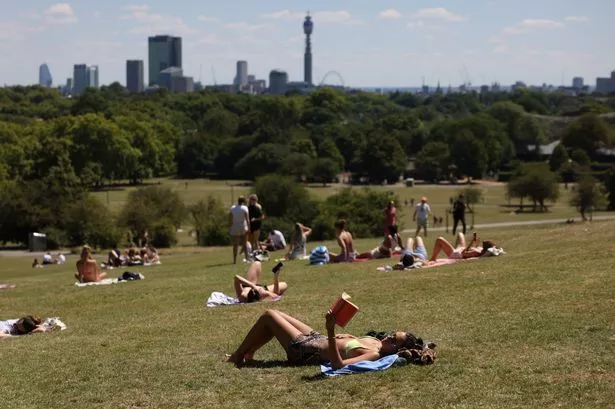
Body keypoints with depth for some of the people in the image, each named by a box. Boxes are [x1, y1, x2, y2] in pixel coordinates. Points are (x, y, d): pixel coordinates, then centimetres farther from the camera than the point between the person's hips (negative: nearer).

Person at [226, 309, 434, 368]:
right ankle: (247, 352, 38)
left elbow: (337, 364, -46)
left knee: (269, 315, 2)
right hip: (314, 339, 9)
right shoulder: (375, 342, -6)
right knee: (276, 315, 22)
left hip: (304, 351, -9)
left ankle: (238, 355, 22)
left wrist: (331, 333, -51)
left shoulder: (373, 355, -33)